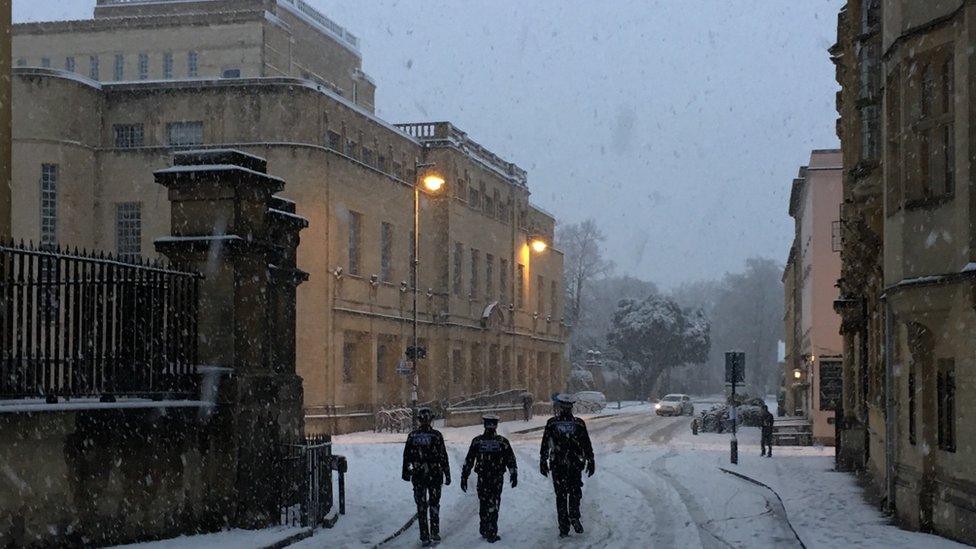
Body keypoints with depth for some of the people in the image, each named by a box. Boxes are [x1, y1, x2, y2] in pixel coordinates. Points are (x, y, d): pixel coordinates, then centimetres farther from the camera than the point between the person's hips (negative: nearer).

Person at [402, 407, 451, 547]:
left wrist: (406, 472, 19)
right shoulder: (436, 435, -9)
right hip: (434, 475, -1)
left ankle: (424, 537, 5)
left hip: (418, 476, 1)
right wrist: (447, 474, 0)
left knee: (421, 507, 7)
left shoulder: (412, 435, -2)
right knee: (434, 504, 15)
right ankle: (434, 532, 14)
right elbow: (443, 457, -7)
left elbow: (406, 456, 6)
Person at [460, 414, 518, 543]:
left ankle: (484, 531, 20)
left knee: (483, 505, 12)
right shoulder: (502, 442, -5)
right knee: (493, 506, 4)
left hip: (482, 479, 1)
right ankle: (492, 534, 3)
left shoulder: (477, 441, -4)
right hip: (497, 479, -1)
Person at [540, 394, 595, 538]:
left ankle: (564, 527, 5)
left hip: (557, 466, 0)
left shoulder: (551, 423, -3)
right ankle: (574, 516, -3)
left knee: (561, 495, 4)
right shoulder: (579, 423, 0)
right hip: (576, 465, 0)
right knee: (575, 492, 14)